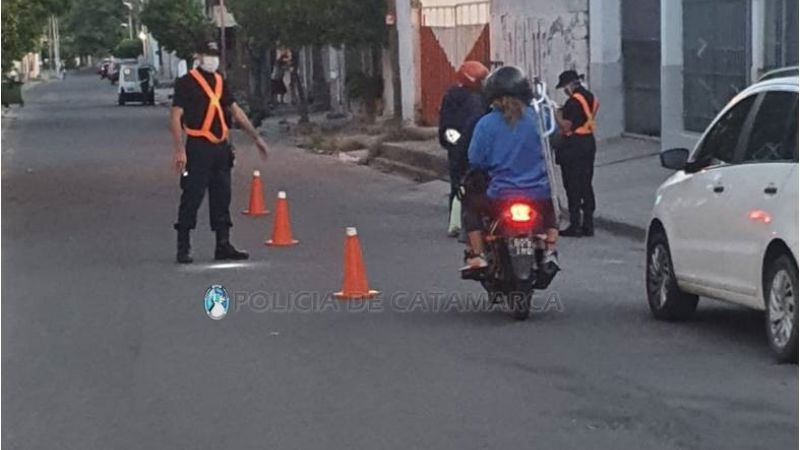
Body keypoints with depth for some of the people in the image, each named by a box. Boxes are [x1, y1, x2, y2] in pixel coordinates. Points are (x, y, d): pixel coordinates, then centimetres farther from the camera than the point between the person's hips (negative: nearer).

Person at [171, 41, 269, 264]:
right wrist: (180, 150, -18)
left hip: (221, 147, 7)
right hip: (198, 148, -7)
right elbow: (175, 116, -10)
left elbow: (235, 110, 22)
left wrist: (256, 137, 20)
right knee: (192, 197, -5)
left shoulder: (220, 81, 16)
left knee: (222, 197, 9)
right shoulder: (186, 82, -5)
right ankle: (183, 247, 3)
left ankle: (223, 245, 15)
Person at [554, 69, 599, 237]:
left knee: (573, 187, -3)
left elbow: (566, 126, -21)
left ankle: (575, 225, -3)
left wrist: (557, 115, -7)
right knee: (586, 185, 12)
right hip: (589, 143, 9)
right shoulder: (590, 97, 10)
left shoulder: (574, 101, -18)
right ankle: (588, 225, 14)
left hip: (573, 146, -9)